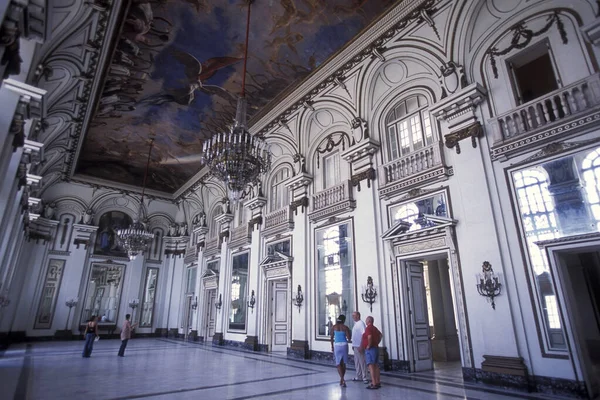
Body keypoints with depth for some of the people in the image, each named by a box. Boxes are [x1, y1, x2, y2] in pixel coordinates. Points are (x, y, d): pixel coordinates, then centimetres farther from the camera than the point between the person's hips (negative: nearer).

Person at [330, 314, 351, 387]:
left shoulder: (334, 327, 0)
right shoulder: (345, 327, -3)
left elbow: (331, 337, 4)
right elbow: (349, 338, -5)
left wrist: (332, 346, 15)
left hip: (337, 345, -1)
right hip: (344, 345, 1)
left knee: (338, 364, 3)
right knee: (343, 363, 16)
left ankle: (342, 379, -12)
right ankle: (342, 379, 25)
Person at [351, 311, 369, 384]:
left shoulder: (361, 323, -14)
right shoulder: (355, 324, 14)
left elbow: (363, 335, -20)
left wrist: (361, 346, -22)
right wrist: (353, 345, 18)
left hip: (359, 346, -9)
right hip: (355, 346, 9)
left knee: (362, 362, -2)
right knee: (357, 362, 15)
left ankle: (364, 377, 6)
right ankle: (358, 376, 24)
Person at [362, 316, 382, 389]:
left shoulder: (368, 328, -15)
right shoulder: (375, 328, 14)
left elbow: (369, 337, -30)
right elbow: (380, 335, 26)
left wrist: (369, 345, -18)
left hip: (370, 349, -10)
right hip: (376, 348, 10)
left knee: (371, 366, -8)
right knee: (376, 365, 15)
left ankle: (374, 384, -9)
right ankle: (378, 382, 21)